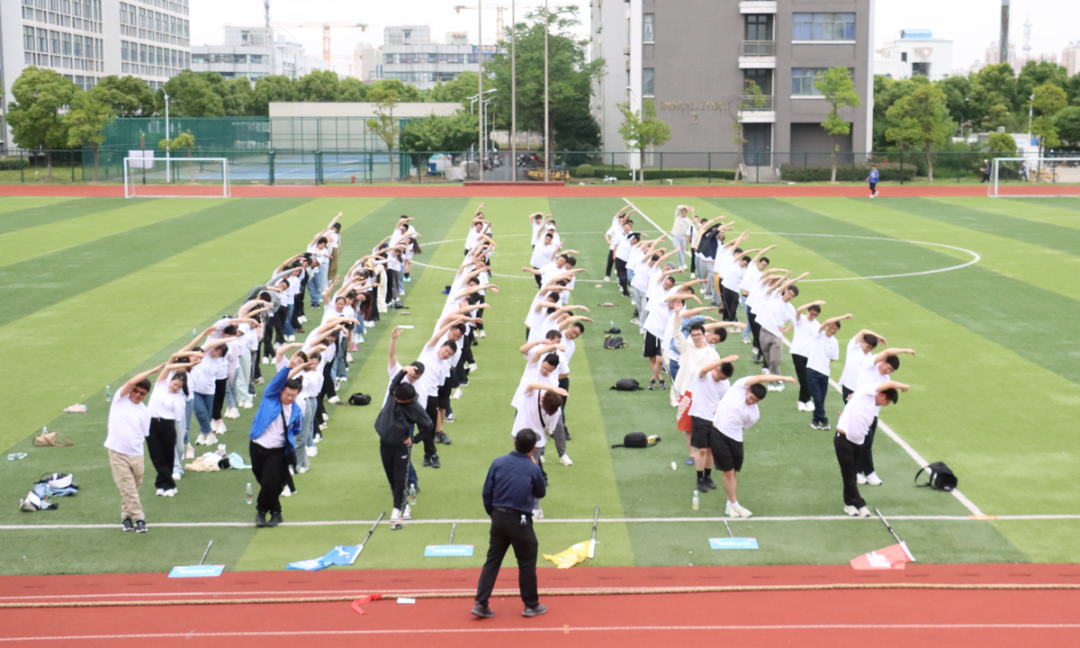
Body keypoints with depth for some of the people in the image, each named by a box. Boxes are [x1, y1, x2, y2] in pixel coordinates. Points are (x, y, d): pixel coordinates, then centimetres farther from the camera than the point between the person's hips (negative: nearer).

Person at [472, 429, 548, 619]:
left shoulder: (498, 463, -2)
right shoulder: (533, 469, -10)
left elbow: (487, 493, 2)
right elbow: (541, 493, 8)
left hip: (499, 518, 4)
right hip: (520, 521, -3)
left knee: (492, 561, 11)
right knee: (527, 564, 10)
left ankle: (481, 604, 8)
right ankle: (531, 605, 21)